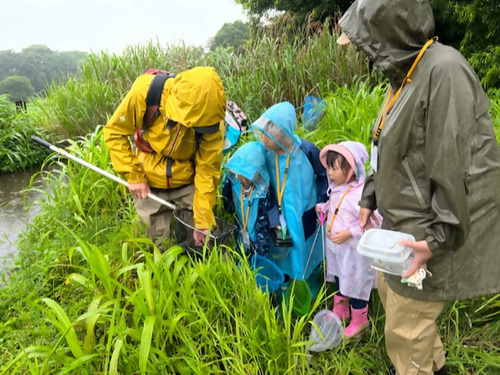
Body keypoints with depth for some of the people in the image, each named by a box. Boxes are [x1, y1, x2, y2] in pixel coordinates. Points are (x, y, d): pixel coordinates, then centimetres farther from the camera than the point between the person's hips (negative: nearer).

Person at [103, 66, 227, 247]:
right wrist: (133, 176, -18)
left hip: (188, 184, 0)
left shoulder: (211, 121, -24)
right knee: (161, 244, 9)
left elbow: (207, 171, -17)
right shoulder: (145, 92, -27)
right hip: (150, 183, 0)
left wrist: (203, 222, -15)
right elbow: (114, 132, -12)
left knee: (198, 241, 4)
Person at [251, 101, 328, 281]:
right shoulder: (267, 155, -11)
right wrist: (274, 224, -9)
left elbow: (323, 177, -5)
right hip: (282, 221, 2)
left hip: (306, 219, -2)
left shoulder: (307, 151, -22)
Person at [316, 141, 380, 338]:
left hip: (354, 250, -8)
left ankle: (359, 322, 30)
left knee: (355, 285, 9)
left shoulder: (360, 193, -28)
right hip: (336, 246, 8)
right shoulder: (336, 189, 0)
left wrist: (349, 233, -30)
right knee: (340, 279, 25)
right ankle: (340, 311, 47)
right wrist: (323, 208, -1)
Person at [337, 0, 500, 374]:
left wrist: (438, 239, -22)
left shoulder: (444, 71, -23)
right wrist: (370, 197, 12)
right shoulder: (406, 71, 8)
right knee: (388, 288, 26)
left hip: (429, 231, -10)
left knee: (405, 330, 3)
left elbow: (454, 168, -25)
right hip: (403, 223, 10)